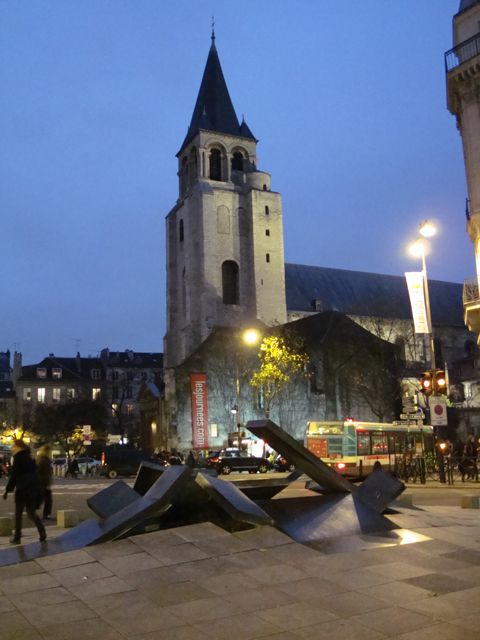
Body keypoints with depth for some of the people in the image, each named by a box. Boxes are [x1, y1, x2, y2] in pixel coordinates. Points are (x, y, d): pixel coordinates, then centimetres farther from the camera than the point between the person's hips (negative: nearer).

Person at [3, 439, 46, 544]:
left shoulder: (18, 459, -9)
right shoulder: (30, 459, 12)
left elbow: (13, 476, -11)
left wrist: (7, 490, -5)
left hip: (22, 489, -6)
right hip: (33, 488, 6)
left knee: (18, 514, 8)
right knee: (31, 512, 9)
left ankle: (17, 537, 12)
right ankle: (42, 531, -10)